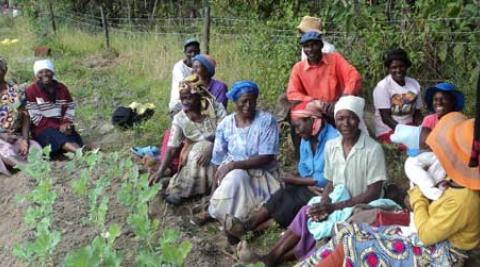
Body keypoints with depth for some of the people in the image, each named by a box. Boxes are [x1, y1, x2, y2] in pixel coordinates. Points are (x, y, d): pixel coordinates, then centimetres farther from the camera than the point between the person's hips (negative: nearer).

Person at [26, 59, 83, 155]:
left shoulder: (62, 88, 10)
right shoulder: (31, 91, -4)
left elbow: (70, 110, 9)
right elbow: (36, 118, -10)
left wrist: (66, 124, -13)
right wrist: (58, 127, -17)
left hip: (62, 127, 11)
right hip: (43, 130, -11)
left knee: (75, 139, -22)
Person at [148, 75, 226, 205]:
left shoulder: (216, 108, -18)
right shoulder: (179, 119, -13)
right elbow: (172, 148, -15)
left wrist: (211, 149, -37)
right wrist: (160, 171, -26)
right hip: (194, 150, 1)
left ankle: (179, 189, -14)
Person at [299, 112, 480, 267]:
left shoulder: (462, 200, -28)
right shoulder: (461, 184, 1)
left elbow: (426, 235, -22)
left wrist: (418, 199, -8)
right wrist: (419, 200, -4)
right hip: (431, 248, 9)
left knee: (350, 246, -14)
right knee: (352, 234, -1)